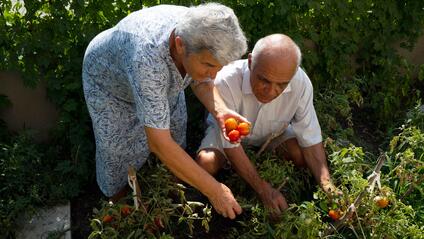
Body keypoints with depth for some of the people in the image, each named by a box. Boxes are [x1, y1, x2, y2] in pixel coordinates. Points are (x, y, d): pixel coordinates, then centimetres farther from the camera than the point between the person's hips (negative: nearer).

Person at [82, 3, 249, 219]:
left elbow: (199, 80, -11)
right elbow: (159, 143, -47)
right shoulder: (147, 59, -49)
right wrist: (214, 191, -42)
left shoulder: (201, 35, -31)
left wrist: (219, 110, -32)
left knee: (175, 128, 13)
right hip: (108, 81, -5)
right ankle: (116, 196, 37)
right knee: (117, 146, 6)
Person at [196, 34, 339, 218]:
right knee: (206, 163, -28)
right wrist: (263, 189, -35)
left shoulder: (301, 83, -32)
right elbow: (231, 145, -32)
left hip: (273, 133, 2)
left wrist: (326, 182, -36)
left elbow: (310, 138, -22)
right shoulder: (226, 82, -40)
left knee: (303, 157, -22)